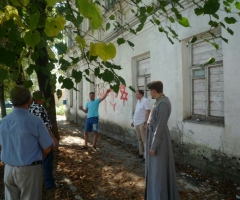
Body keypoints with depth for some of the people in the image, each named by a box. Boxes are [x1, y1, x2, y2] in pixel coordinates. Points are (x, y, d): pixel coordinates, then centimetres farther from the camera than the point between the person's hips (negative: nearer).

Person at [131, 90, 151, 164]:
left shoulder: (145, 100, -12)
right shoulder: (138, 101, 15)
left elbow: (148, 112, -18)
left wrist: (146, 123, -22)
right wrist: (133, 121, 21)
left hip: (142, 123, -9)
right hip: (137, 123, 9)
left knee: (144, 140, -5)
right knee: (139, 139, 15)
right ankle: (141, 153, 26)